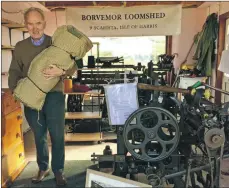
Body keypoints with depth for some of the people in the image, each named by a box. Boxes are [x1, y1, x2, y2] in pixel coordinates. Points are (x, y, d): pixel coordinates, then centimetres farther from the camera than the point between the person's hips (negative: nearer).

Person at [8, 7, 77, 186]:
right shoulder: (20, 47, 8)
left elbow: (73, 66, -2)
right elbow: (14, 71, 9)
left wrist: (61, 72, -24)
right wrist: (14, 90, -8)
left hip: (54, 96, -2)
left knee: (57, 136, 4)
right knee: (39, 136, 14)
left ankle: (58, 171, 20)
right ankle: (43, 168, 30)